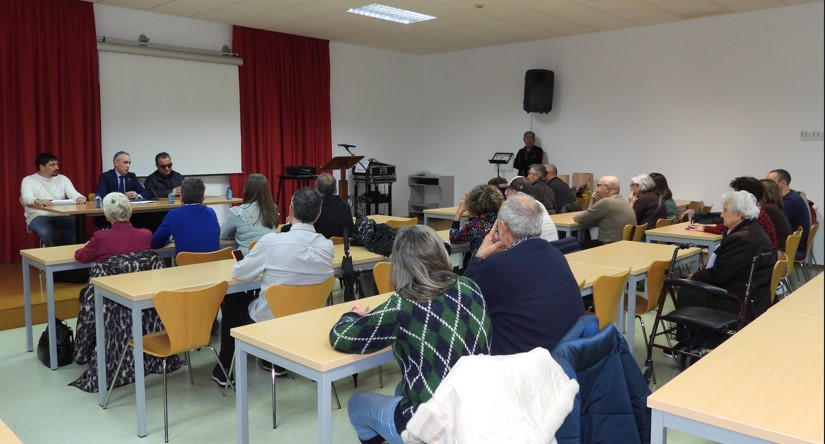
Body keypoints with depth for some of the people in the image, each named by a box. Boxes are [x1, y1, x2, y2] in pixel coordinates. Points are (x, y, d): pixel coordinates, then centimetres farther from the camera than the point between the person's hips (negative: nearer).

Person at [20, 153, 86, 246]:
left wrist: (80, 198, -26)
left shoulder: (62, 179, 13)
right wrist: (38, 201, -41)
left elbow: (74, 194, 1)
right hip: (38, 216, -3)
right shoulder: (29, 180, 2)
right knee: (46, 233, -37)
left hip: (60, 215, 3)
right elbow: (27, 198, -17)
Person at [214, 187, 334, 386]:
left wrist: (263, 266, 9)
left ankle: (224, 369, 33)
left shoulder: (272, 241, -24)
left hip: (269, 319, -4)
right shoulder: (328, 246, -13)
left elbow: (238, 273, -10)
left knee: (231, 299, 26)